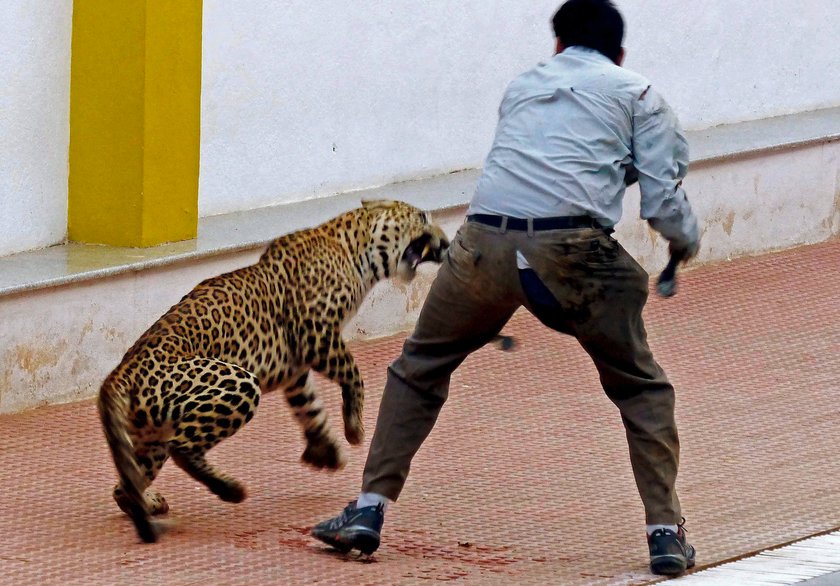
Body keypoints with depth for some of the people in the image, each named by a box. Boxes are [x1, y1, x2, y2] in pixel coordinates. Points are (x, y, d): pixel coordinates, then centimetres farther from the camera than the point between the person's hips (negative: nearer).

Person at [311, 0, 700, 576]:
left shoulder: (523, 87, 27)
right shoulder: (636, 95, 16)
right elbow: (664, 199, 10)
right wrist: (687, 243, 29)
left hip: (486, 242, 2)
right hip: (570, 248, -2)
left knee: (418, 369, 23)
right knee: (642, 388, 17)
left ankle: (369, 511, 16)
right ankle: (666, 533, 10)